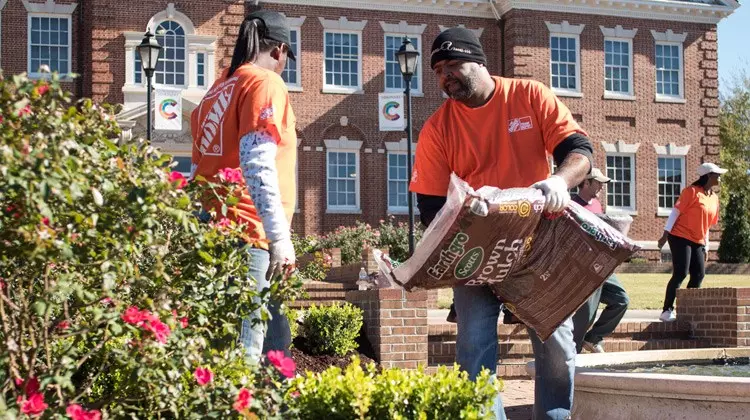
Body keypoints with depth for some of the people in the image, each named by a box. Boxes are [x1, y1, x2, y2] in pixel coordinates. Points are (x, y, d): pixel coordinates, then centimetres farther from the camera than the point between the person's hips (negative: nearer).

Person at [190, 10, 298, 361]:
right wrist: (281, 238, -21)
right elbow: (258, 166, -18)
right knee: (242, 351, -10)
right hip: (246, 234, -9)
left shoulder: (218, 90, 21)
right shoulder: (266, 84, -5)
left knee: (271, 335, 14)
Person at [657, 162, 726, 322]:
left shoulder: (714, 198, 13)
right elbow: (676, 211, -10)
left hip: (697, 242, 8)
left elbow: (706, 225, 19)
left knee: (699, 275, 0)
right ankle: (667, 311, -9)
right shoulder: (692, 191, -8)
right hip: (680, 237, -8)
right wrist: (665, 234, -15)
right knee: (680, 274, -13)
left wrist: (706, 247, 17)